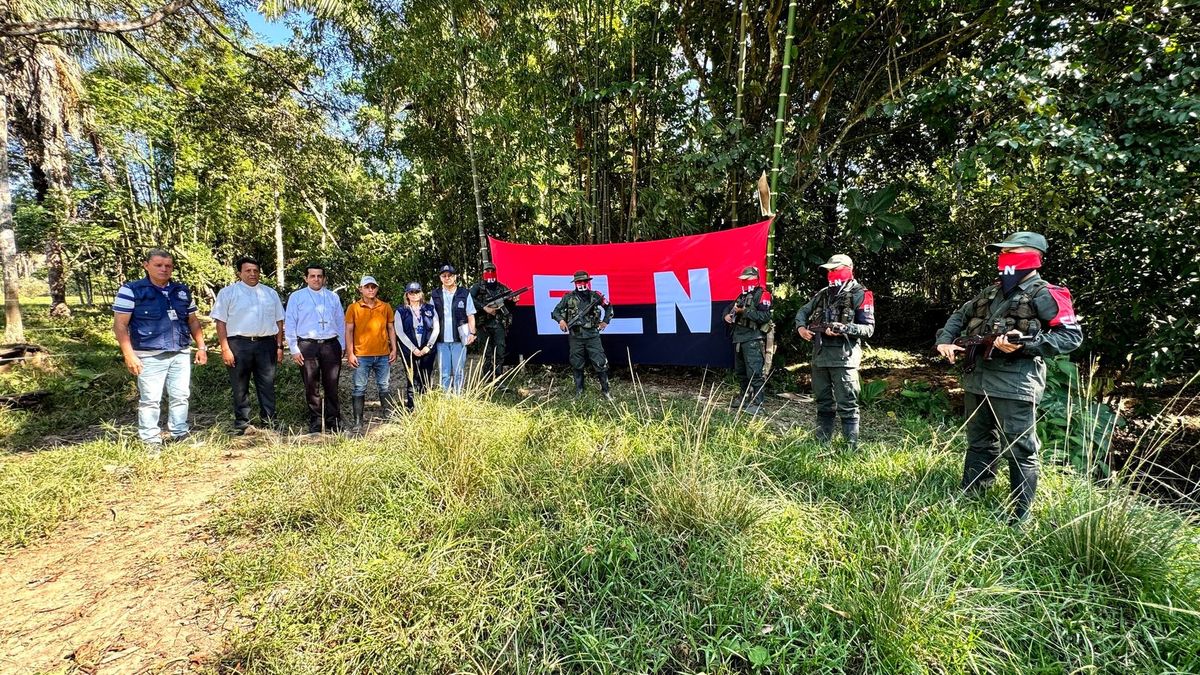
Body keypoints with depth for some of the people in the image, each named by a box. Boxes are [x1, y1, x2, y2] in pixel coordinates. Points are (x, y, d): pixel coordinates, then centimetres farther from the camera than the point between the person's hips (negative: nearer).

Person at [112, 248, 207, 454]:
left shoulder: (182, 291, 12)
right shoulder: (131, 290, -3)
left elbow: (193, 321, 18)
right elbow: (120, 325, -6)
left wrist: (201, 346, 11)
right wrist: (129, 355, -13)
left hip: (181, 355, 5)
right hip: (150, 357, -4)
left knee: (180, 396, 9)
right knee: (150, 399, 0)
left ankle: (180, 435, 21)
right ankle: (152, 441, 11)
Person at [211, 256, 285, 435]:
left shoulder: (270, 293, 14)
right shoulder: (228, 292, 4)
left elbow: (279, 320, 13)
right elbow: (221, 321, -1)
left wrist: (279, 346, 7)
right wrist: (225, 349, -9)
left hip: (266, 343, 2)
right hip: (238, 344, -2)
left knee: (267, 385, 5)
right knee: (240, 387, 5)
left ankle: (269, 421, 13)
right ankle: (241, 424, 15)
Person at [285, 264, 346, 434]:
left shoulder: (333, 297, 12)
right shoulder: (296, 297, 6)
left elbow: (341, 323, 13)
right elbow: (289, 324, 4)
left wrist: (341, 347, 7)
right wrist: (294, 349, -3)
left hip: (331, 345, 1)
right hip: (307, 345, -1)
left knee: (332, 386, 4)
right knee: (312, 387, 4)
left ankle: (333, 423, 12)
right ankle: (315, 424, 15)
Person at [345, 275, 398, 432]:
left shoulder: (386, 307, 7)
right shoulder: (353, 308, 0)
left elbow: (391, 329, 12)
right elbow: (349, 331, 0)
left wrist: (394, 349, 5)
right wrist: (350, 353, -5)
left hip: (383, 355, 2)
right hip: (361, 356, -2)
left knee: (385, 387, 10)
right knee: (359, 389, 2)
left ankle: (390, 417, 18)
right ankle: (357, 421, 9)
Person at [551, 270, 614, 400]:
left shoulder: (595, 296, 3)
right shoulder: (568, 297, 1)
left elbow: (609, 307, 18)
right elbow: (556, 311, 7)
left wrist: (605, 321, 9)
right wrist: (561, 320, -12)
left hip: (592, 336, 0)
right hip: (575, 337, 0)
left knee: (600, 363, -2)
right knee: (577, 365, 10)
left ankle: (605, 389, 12)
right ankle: (579, 390, 25)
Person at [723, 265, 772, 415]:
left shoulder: (762, 295, -6)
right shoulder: (742, 295, 20)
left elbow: (765, 316, -18)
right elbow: (729, 307, 31)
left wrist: (744, 311, -20)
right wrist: (727, 314, 8)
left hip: (753, 339, -9)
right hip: (738, 338, 9)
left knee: (754, 373, -11)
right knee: (740, 372, 16)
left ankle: (757, 403, -8)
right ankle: (746, 397, 29)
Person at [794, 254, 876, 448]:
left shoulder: (859, 295, -4)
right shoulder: (823, 294, 15)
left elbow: (869, 328, -8)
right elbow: (803, 312, 24)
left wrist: (843, 328, -22)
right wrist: (801, 326, 3)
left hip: (843, 358, -7)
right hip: (820, 356, 7)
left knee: (846, 405, -4)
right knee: (823, 403, 15)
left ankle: (851, 447, 3)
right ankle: (821, 443, 25)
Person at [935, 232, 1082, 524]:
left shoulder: (1044, 295, -5)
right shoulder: (991, 292, 16)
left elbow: (1072, 335, -11)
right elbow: (959, 316, 25)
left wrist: (1025, 343, -22)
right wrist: (945, 340, 8)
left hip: (1015, 387, -7)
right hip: (976, 381, 7)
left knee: (1020, 452, 2)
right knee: (978, 445, 17)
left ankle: (1020, 516, 12)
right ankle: (968, 500, 29)